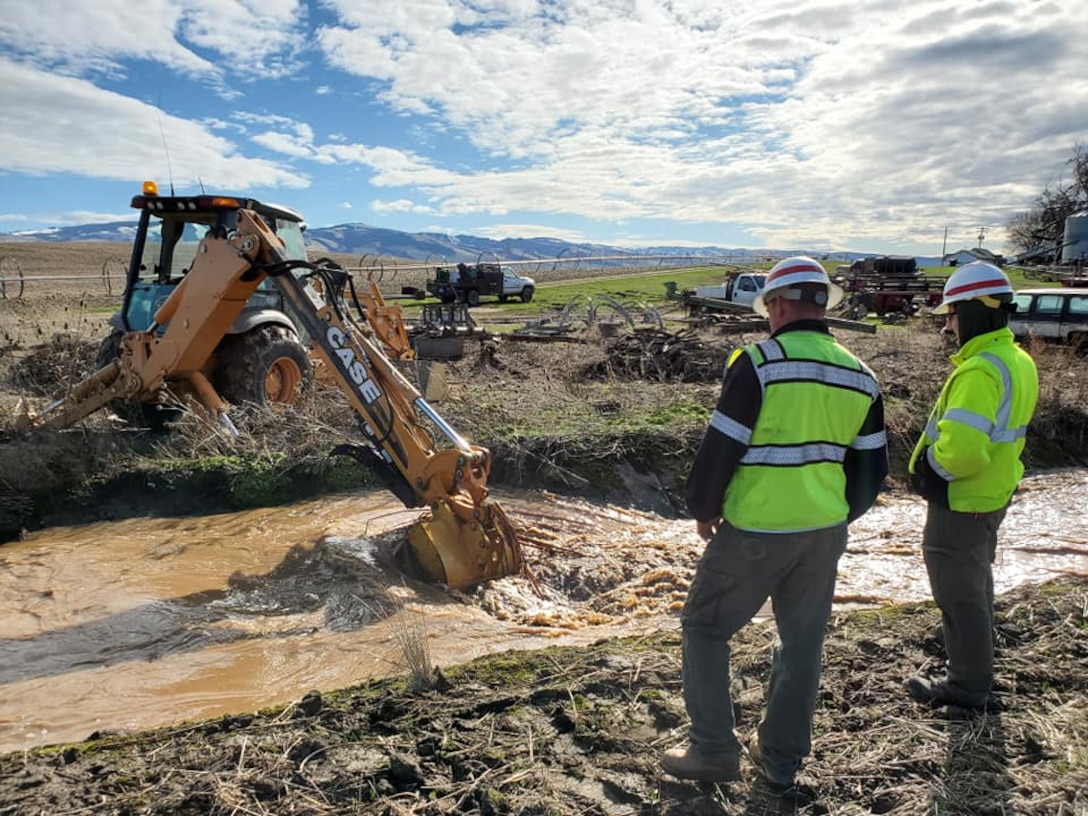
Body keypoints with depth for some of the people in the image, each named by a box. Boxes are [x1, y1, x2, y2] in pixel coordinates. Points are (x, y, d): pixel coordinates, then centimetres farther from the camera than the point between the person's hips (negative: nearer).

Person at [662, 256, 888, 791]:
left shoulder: (758, 362, -15)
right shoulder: (860, 376, 5)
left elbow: (720, 449, -14)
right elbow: (871, 468, 11)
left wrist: (703, 510, 1)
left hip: (755, 531, -6)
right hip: (825, 533, 6)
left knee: (705, 627, 11)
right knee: (803, 642, 17)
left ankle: (713, 751, 16)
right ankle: (782, 759, 30)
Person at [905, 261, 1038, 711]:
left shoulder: (980, 371, -28)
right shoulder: (1018, 360, 5)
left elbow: (960, 450, -35)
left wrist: (929, 470, -17)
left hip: (961, 503, -10)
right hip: (992, 495, 10)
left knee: (959, 593, 5)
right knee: (976, 581, 25)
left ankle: (967, 686, 20)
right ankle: (976, 668, 42)